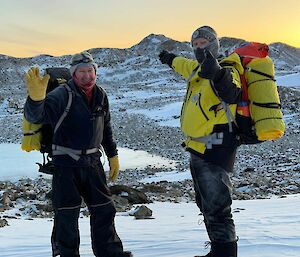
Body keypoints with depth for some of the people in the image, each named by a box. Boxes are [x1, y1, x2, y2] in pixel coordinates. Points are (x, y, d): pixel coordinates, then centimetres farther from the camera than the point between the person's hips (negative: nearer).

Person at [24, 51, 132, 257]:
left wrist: (113, 155, 18)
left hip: (92, 162, 5)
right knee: (66, 216, 1)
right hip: (66, 163, -5)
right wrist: (36, 96, -53)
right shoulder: (62, 95, -15)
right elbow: (35, 116, -33)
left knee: (104, 211, 13)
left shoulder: (101, 96, 5)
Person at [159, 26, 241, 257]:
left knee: (216, 209, -13)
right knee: (207, 205, 21)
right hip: (200, 150, 11)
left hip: (214, 150, -10)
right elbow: (187, 66, 39)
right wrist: (171, 59, 57)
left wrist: (218, 74, -55)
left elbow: (231, 93, -35)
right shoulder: (199, 69, 14)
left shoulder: (225, 71, -13)